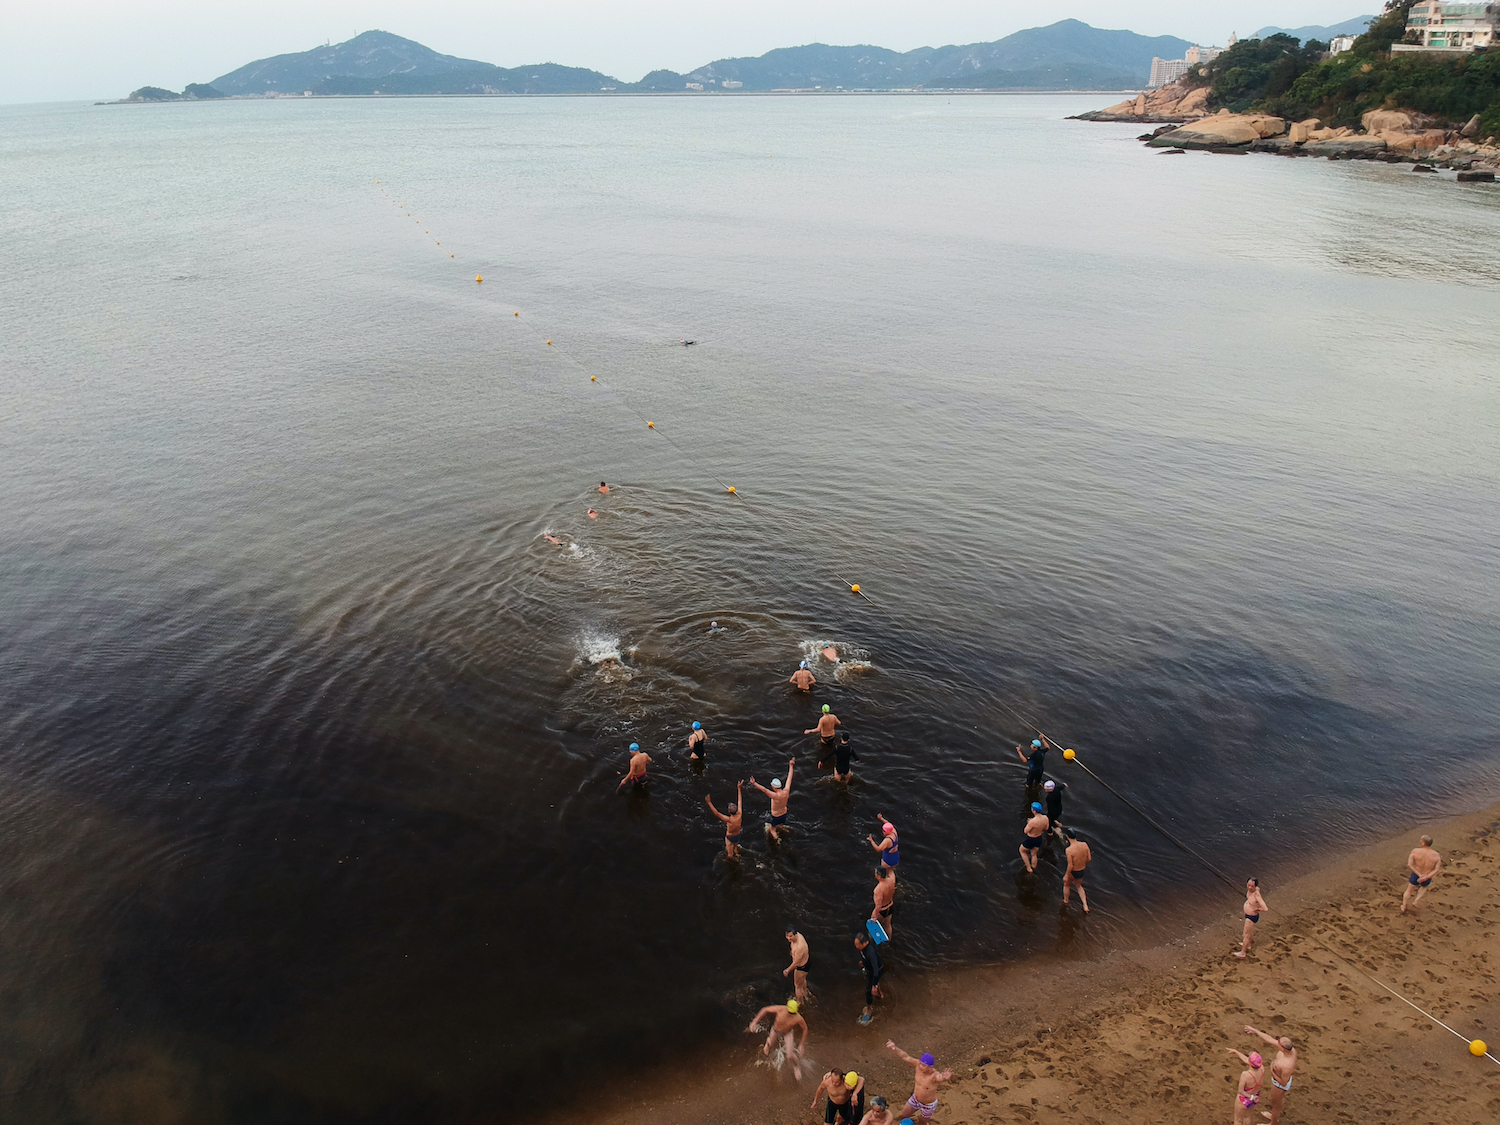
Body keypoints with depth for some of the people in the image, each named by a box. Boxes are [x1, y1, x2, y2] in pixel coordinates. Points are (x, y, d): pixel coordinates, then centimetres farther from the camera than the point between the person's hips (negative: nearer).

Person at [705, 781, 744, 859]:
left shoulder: (729, 820, -39)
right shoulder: (740, 815, -26)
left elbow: (716, 813, -43)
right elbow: (740, 801, -17)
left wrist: (709, 802, -46)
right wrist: (739, 788, -9)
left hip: (730, 837, -6)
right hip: (737, 836, 6)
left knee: (730, 854, 17)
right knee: (735, 848, 34)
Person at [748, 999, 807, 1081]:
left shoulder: (798, 1018, -39)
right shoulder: (780, 1009, -41)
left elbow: (805, 1028, -19)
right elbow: (765, 1010, -26)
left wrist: (802, 1045, -11)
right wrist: (755, 1021, -26)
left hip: (788, 1032, -1)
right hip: (776, 1029, 1)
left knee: (790, 1056, -9)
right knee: (771, 1044, 30)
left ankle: (796, 1068, 28)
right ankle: (768, 1042, 70)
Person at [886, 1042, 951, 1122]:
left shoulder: (935, 1075, -39)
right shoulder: (918, 1065, -25)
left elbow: (941, 1077, -61)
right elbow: (905, 1057, -32)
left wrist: (945, 1078, -86)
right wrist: (895, 1048, -50)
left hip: (928, 1105, -4)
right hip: (915, 1099, 4)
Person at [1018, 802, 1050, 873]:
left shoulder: (1032, 822, -38)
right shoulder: (1045, 818, -19)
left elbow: (1025, 831, -23)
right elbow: (1046, 828, 1)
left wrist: (1028, 823, -8)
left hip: (1030, 840, -6)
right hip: (1039, 838, 6)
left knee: (1022, 851, 25)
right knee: (1033, 854, 30)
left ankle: (1029, 868, 29)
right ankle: (1033, 869, 48)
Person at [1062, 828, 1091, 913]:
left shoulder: (1069, 850, -31)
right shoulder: (1084, 845, -16)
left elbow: (1070, 866, -25)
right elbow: (1089, 859, -5)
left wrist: (1066, 876, -9)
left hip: (1073, 872, -4)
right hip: (1082, 871, 5)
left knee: (1066, 884, 27)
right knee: (1078, 885, 32)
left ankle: (1065, 901, 49)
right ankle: (1085, 906, 30)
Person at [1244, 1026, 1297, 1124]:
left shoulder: (1287, 1066, -46)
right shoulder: (1290, 1048, -25)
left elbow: (1283, 1083, -30)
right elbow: (1269, 1039, -12)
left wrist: (1272, 1072, -22)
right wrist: (1254, 1030, -7)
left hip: (1280, 1085, -8)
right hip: (1280, 1077, 8)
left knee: (1276, 1105, 22)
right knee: (1279, 1099, 35)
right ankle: (1276, 1116, 64)